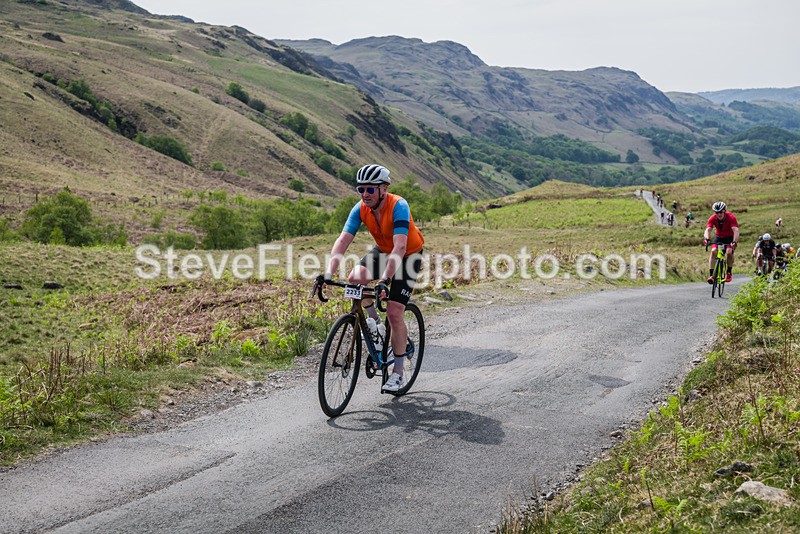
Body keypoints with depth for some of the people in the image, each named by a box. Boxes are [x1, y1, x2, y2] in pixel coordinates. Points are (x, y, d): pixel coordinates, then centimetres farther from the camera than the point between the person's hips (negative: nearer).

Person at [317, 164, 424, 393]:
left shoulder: (398, 206, -33)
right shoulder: (361, 209, -17)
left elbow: (399, 247, -43)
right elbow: (343, 240, -24)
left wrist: (384, 281, -54)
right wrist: (328, 273, -37)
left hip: (409, 256, -5)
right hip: (382, 251, 5)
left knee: (394, 313, -14)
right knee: (354, 279, -23)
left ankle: (398, 373, 0)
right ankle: (374, 322, 6)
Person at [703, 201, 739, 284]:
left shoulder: (731, 217, -29)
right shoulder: (712, 218, -23)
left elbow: (736, 231, -40)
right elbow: (707, 230, -34)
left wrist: (734, 242, -57)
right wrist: (707, 239, -56)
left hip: (730, 237, -2)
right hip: (719, 237, 2)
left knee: (729, 252, -26)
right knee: (713, 251, -22)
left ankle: (729, 273, -2)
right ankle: (711, 275, -22)